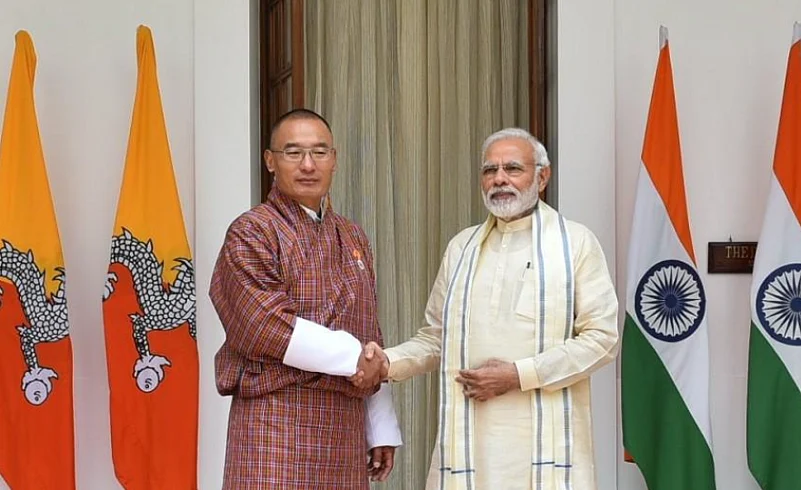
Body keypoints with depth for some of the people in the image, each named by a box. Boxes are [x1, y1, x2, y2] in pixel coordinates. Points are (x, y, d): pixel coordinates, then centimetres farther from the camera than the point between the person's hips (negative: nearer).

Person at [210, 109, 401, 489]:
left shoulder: (353, 239, 16)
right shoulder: (251, 233, -4)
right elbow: (265, 328, -15)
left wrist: (382, 429, 13)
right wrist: (352, 356, -9)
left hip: (346, 428, 6)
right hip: (277, 425, -6)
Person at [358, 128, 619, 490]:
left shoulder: (575, 242, 1)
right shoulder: (461, 247, 13)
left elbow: (601, 337, -5)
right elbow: (437, 339, 13)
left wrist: (519, 374, -12)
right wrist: (389, 361, -6)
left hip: (545, 437, -3)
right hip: (470, 436, 3)